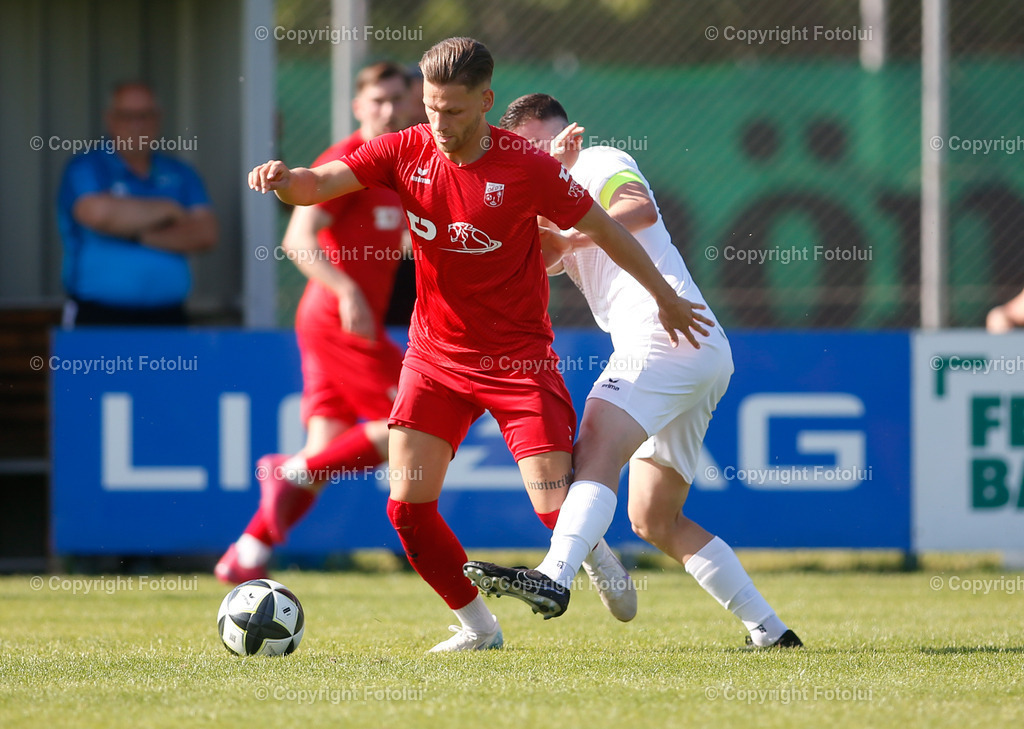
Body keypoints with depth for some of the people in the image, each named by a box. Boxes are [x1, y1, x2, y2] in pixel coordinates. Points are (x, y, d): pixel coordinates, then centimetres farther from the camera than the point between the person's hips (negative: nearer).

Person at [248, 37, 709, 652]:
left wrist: (666, 298, 4)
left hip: (519, 358, -4)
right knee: (408, 506, -7)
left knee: (557, 504, -12)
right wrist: (283, 179, -38)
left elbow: (607, 232, -5)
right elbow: (318, 185, -14)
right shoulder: (407, 152, -7)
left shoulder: (528, 169, -16)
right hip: (435, 356, 4)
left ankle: (597, 560, 25)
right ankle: (478, 625, 13)